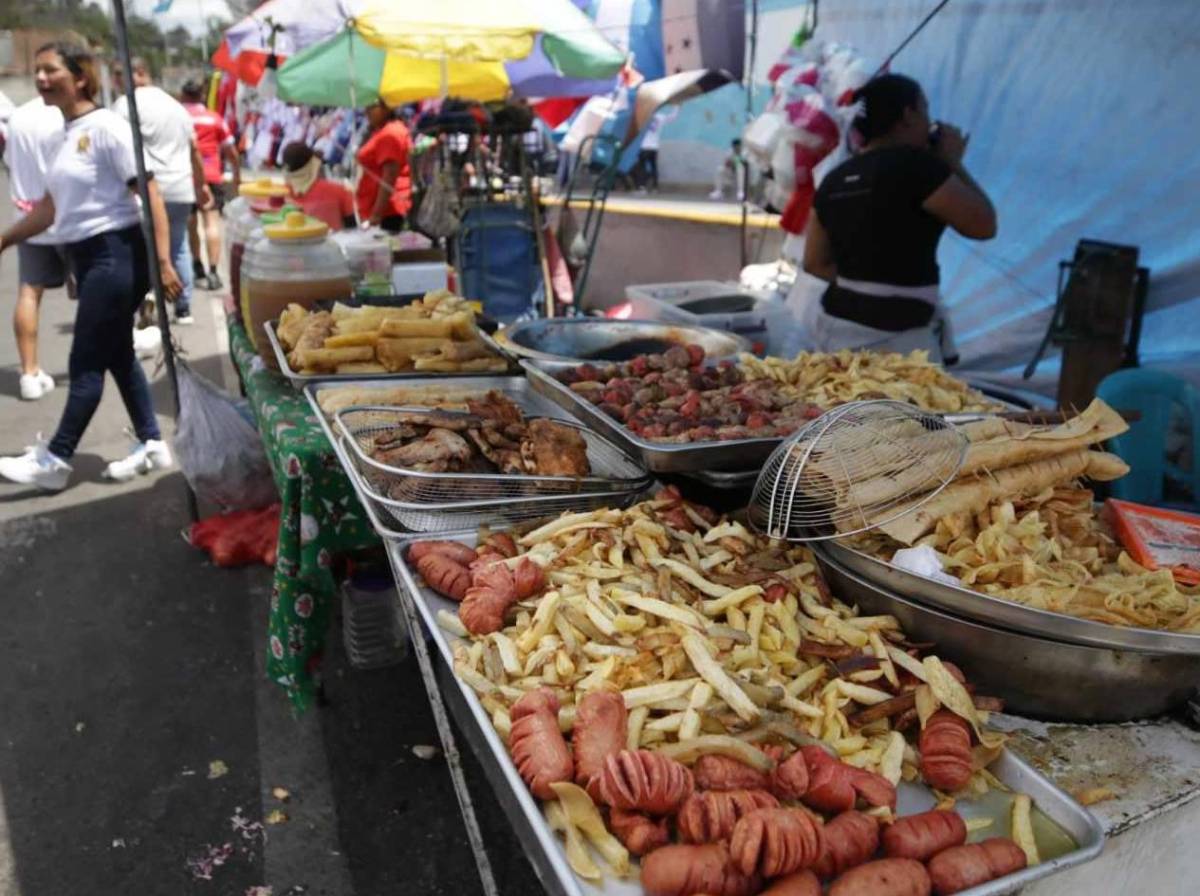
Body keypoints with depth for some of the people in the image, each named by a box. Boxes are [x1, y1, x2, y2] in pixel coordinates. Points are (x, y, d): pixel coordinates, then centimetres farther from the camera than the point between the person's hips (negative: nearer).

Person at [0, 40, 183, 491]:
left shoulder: (105, 127, -12)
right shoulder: (68, 133, 14)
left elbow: (150, 194, -18)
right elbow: (50, 207, 22)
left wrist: (163, 261, -24)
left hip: (116, 255, -9)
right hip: (90, 257, 9)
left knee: (85, 362, -3)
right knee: (115, 355, 13)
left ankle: (54, 460, 5)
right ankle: (152, 444, 23)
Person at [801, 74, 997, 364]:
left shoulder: (835, 179, 9)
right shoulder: (914, 164, -10)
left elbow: (815, 262, 15)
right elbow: (984, 225, -3)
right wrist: (952, 162, 6)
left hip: (838, 324, 8)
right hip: (894, 336, -7)